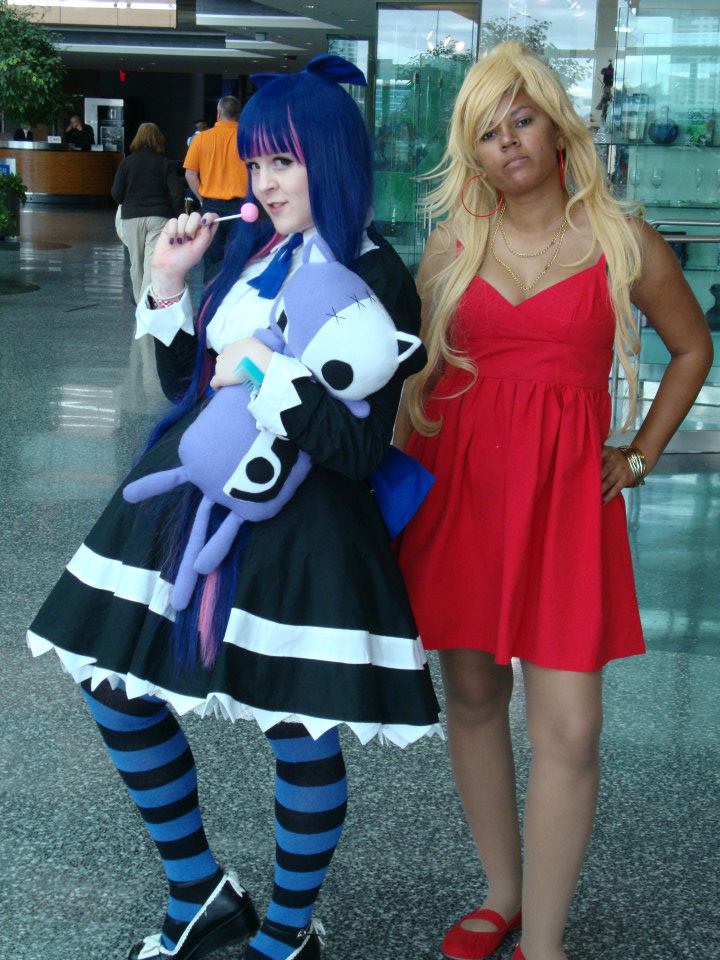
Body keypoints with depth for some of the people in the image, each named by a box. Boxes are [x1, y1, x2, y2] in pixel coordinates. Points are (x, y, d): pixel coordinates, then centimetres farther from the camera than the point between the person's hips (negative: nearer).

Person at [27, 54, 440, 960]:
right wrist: (168, 283, 5)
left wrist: (268, 373, -17)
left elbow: (360, 448, -16)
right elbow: (186, 381, 16)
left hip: (299, 527, -7)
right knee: (114, 689, 12)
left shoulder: (374, 278, -10)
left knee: (302, 734, 5)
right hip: (193, 498, 8)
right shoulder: (253, 249, 10)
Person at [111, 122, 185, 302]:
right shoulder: (166, 163, -1)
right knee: (153, 261, -6)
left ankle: (140, 300, 27)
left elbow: (117, 194, -2)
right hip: (159, 217, -1)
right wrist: (178, 216, 5)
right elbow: (177, 192, -7)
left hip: (132, 217, 1)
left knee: (136, 263, 15)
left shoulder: (127, 162, 0)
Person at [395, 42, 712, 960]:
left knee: (568, 730, -7)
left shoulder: (622, 244, 1)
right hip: (455, 481, 3)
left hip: (565, 491, -2)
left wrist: (641, 455, 8)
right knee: (472, 696, 10)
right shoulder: (451, 244, 6)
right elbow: (418, 370, 12)